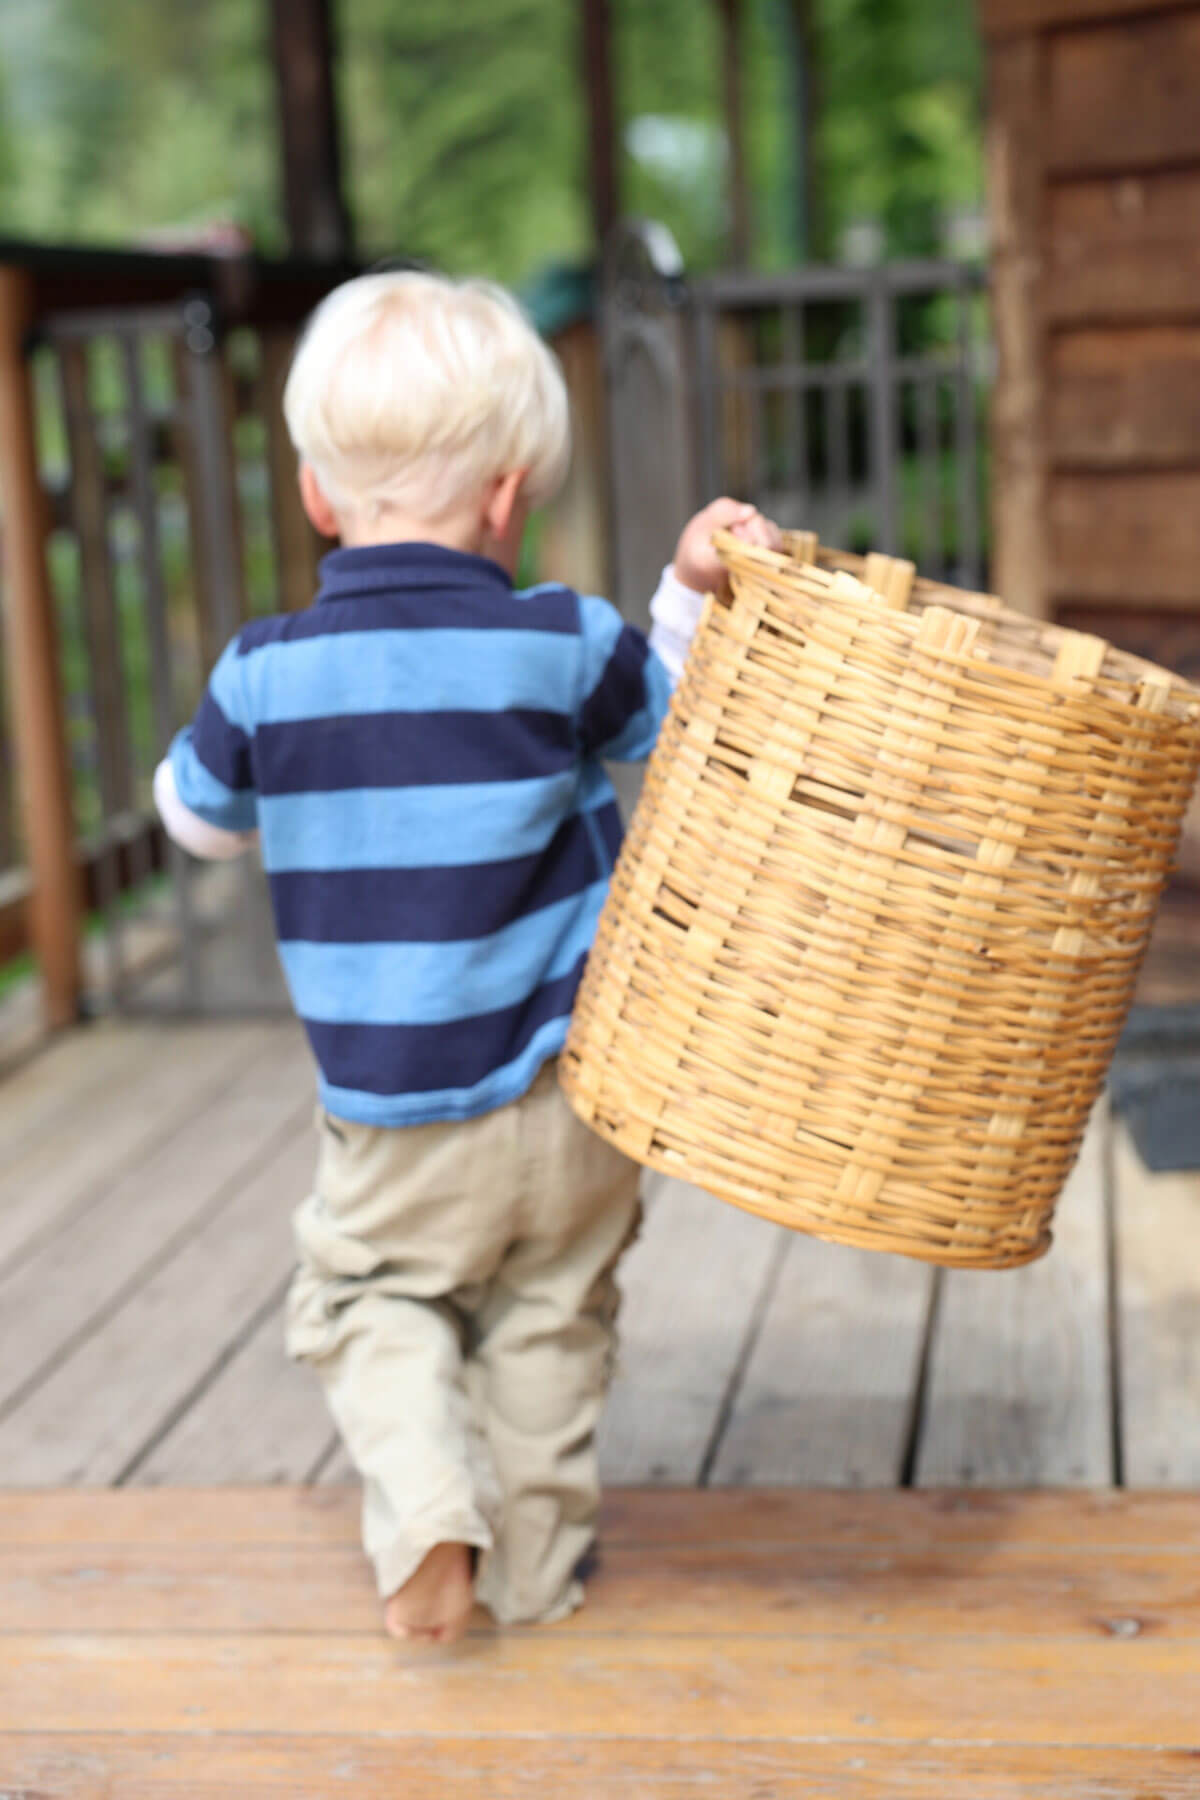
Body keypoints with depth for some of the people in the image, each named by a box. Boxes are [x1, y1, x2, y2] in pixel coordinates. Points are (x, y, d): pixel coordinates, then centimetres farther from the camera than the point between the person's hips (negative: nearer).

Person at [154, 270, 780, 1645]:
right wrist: (701, 592, -5)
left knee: (372, 1300, 21)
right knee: (551, 1322, 20)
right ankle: (537, 1558, 32)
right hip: (563, 1081, 1)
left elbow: (196, 817, 8)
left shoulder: (266, 672, -10)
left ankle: (427, 1507, 0)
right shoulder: (562, 645, -13)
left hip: (389, 1112, 0)